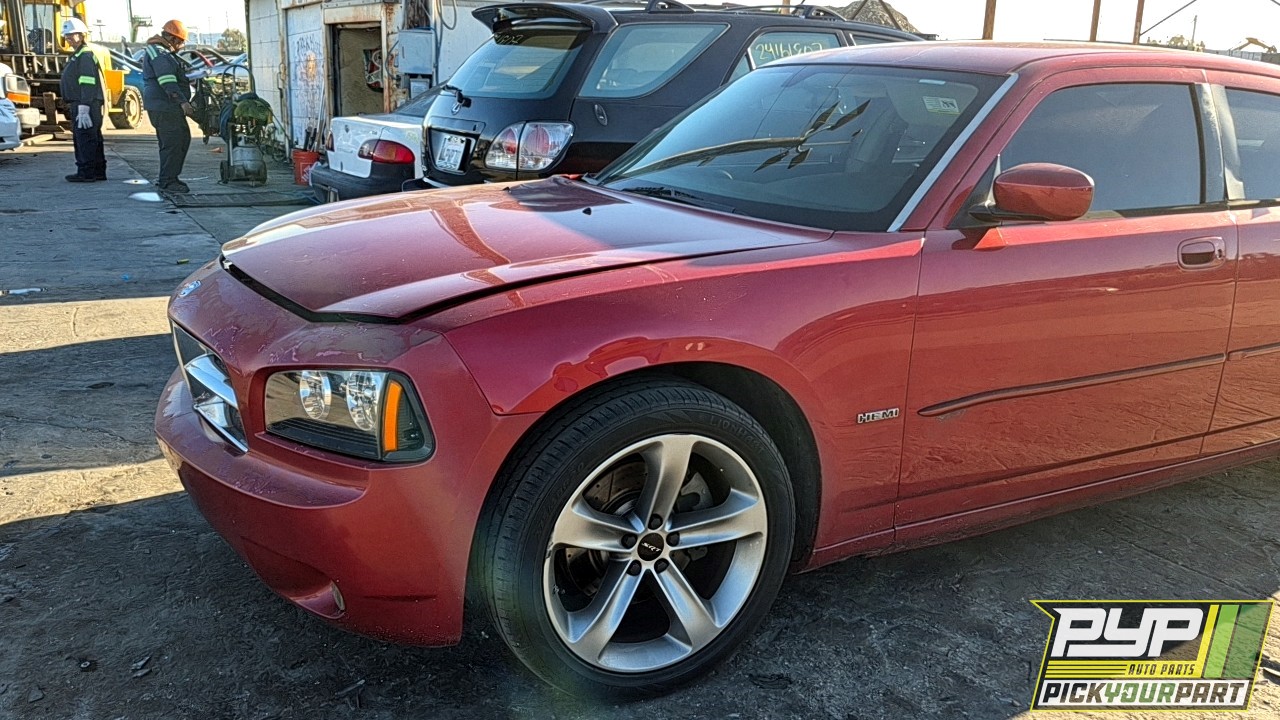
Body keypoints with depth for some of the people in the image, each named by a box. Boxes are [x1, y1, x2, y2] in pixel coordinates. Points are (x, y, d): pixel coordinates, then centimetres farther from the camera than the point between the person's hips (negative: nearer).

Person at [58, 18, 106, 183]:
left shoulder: (86, 55, -12)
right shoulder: (77, 55, 22)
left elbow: (88, 83, -21)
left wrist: (83, 109, -26)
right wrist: (76, 108, 25)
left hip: (85, 105, -11)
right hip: (79, 104, 11)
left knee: (84, 139, -9)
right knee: (93, 140, 13)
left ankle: (86, 172, -7)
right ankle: (98, 172, 18)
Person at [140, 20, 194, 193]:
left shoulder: (164, 52, 24)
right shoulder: (158, 52, -11)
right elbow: (167, 81, -22)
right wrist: (183, 102, -28)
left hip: (169, 106, 11)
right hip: (163, 107, -11)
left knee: (183, 139, 13)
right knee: (172, 143, -12)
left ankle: (168, 177, 20)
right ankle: (167, 181, -8)